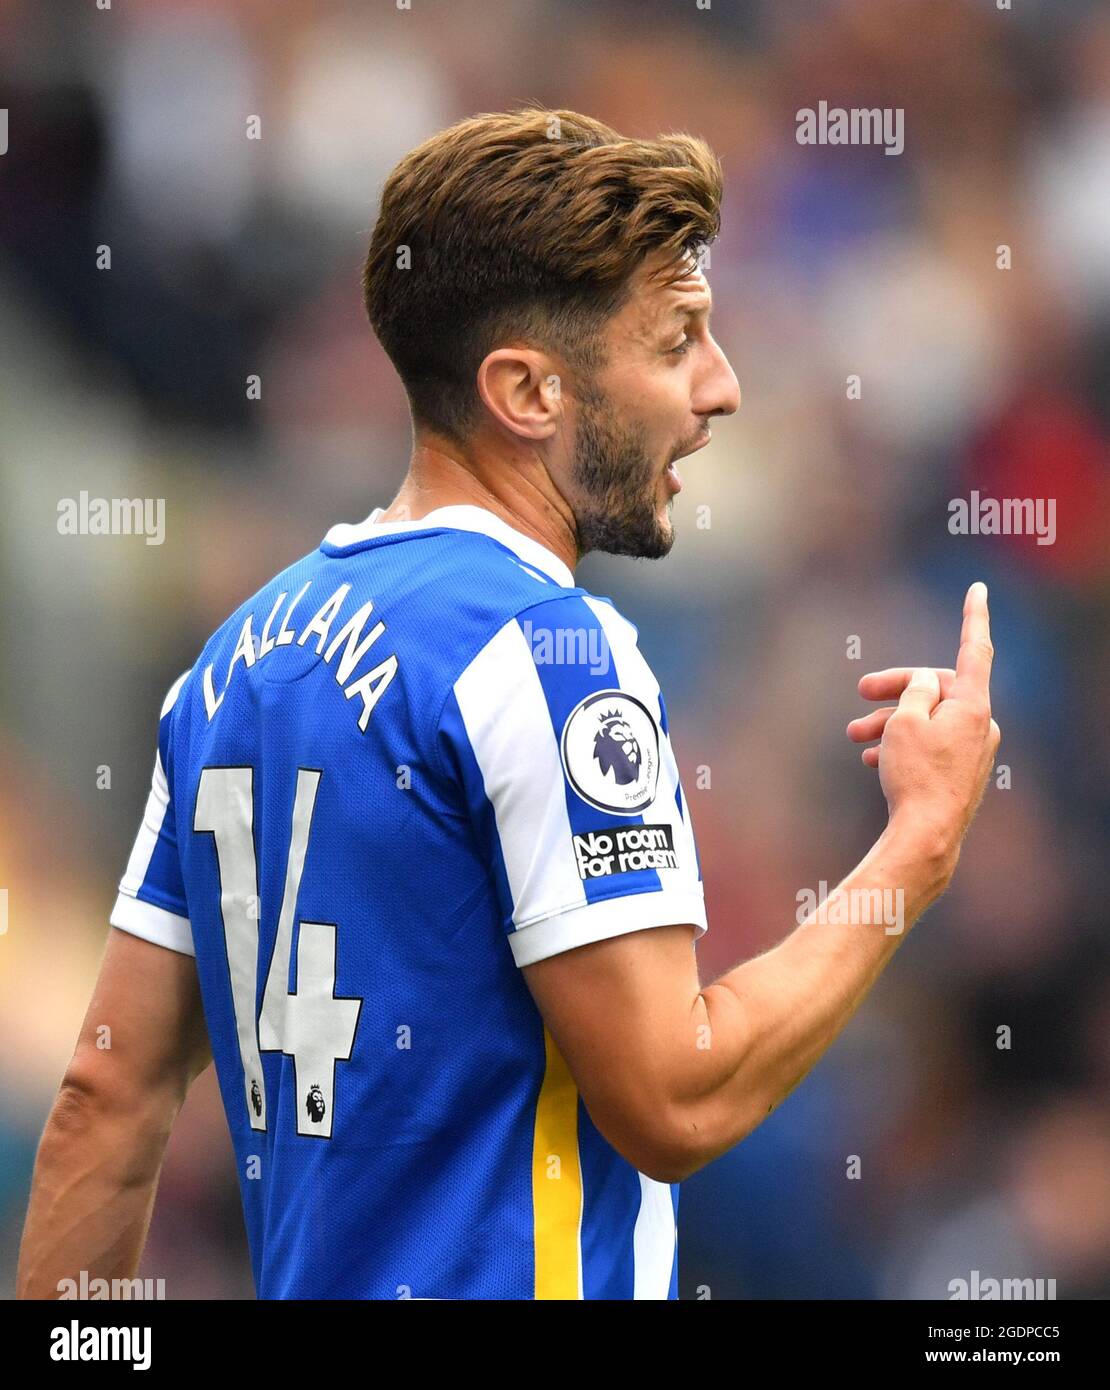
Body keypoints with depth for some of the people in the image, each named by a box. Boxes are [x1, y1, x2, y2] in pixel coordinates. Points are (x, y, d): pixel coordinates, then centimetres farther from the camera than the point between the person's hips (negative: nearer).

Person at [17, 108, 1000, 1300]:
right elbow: (675, 1101, -18)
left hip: (306, 1291, 8)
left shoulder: (242, 650, 10)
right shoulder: (546, 651, -14)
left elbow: (109, 1097, 9)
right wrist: (924, 841, -8)